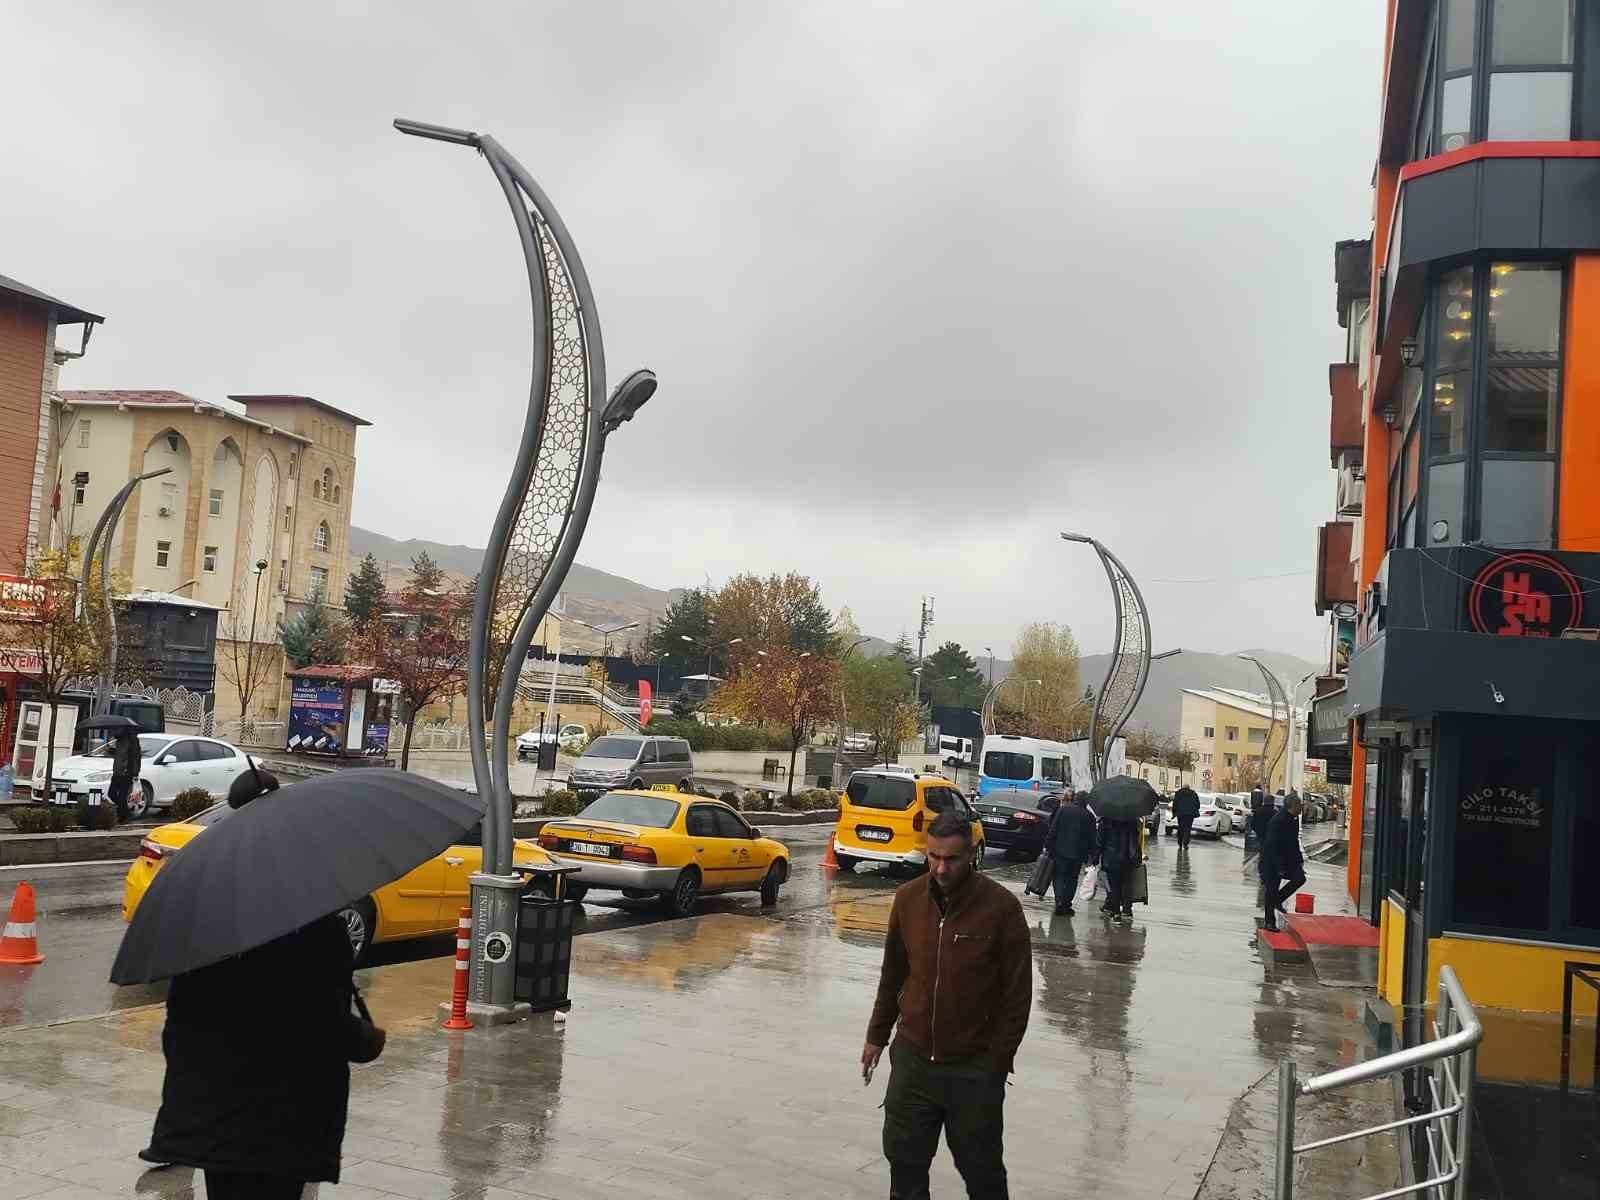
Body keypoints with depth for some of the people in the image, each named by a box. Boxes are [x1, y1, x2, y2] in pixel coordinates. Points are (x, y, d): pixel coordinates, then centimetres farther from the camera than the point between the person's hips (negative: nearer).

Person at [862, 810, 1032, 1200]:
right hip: (912, 1059, 4)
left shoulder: (1001, 907, -13)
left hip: (975, 1069, -4)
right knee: (903, 1158, 13)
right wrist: (877, 1036, 14)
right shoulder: (908, 898, -1)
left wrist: (999, 1059, -8)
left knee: (981, 1168, 9)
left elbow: (1017, 992, -8)